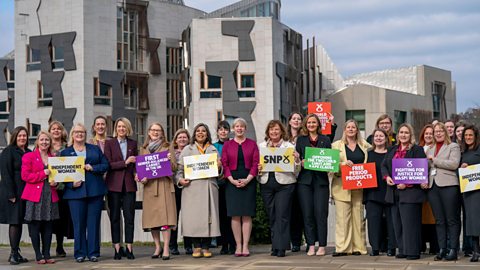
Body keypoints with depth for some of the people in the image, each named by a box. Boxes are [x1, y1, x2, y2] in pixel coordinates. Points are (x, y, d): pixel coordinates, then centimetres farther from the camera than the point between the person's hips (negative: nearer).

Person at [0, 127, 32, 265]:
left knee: (20, 222, 8)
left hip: (25, 192, 6)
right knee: (14, 221, -6)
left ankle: (16, 253, 13)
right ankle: (13, 253, -4)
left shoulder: (29, 153, 15)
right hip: (13, 192, -6)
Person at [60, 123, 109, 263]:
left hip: (95, 191, 1)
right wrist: (71, 183, -11)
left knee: (94, 223, 1)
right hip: (75, 192, -1)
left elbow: (105, 165, 9)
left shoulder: (95, 149, 15)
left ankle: (93, 253, 8)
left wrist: (92, 168, -8)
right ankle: (80, 253, 7)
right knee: (78, 224, -1)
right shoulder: (65, 152, 11)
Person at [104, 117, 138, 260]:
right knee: (115, 217, 2)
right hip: (114, 184, -2)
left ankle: (129, 248, 4)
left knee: (129, 216, -1)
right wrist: (125, 162, -13)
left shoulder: (133, 144, 11)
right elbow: (108, 164, -6)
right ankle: (117, 249, 6)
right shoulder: (109, 143, 2)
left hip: (129, 184, 2)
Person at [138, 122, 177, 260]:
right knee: (151, 216, 2)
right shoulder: (143, 149, 16)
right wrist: (140, 177, -3)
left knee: (165, 215, -11)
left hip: (164, 184, -3)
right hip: (149, 185, 3)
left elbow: (174, 167, 6)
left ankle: (166, 249, -9)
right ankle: (157, 247, 13)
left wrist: (169, 160, -14)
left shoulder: (167, 147, 9)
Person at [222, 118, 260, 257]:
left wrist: (247, 179, -10)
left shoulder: (252, 144, 8)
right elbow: (224, 164, 4)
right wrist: (232, 180, -10)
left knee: (246, 215, -2)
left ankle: (245, 246, 0)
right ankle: (238, 246, 1)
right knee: (235, 215, -3)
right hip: (232, 182, 0)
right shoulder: (227, 145, 10)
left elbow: (256, 163, 2)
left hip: (248, 182, 0)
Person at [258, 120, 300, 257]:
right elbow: (256, 164, 15)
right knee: (271, 216, 6)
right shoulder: (261, 146, 13)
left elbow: (296, 169, 2)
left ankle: (281, 247, -5)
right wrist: (257, 168, -6)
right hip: (266, 184, 3)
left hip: (284, 184, -3)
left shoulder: (289, 146, 5)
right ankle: (275, 246, 14)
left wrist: (297, 159, -18)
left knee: (282, 215, -7)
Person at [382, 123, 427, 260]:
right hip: (394, 191, 7)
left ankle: (413, 251, -4)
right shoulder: (392, 150, 18)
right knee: (397, 222, 7)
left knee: (410, 222, -8)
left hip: (410, 191, -6)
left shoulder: (417, 150, -2)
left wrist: (406, 183, -15)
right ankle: (402, 250, 13)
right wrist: (387, 177, -2)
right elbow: (384, 166, 19)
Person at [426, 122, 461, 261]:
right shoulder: (430, 150, 21)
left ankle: (453, 249, -2)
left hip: (448, 185, -5)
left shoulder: (453, 147, 4)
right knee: (439, 220, 6)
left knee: (451, 220, -4)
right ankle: (442, 249, 8)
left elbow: (454, 164, -11)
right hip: (433, 186, 5)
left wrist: (434, 160, -8)